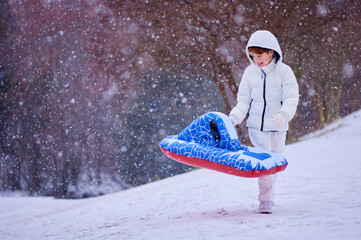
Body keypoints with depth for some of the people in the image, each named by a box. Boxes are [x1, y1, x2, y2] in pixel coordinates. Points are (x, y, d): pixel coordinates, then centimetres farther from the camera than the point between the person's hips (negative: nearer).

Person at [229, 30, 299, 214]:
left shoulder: (284, 71, -6)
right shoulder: (250, 72, 2)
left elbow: (291, 98, -12)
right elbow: (244, 100, 8)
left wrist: (284, 114, -32)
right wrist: (234, 118, -9)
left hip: (277, 126, 0)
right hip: (256, 125, 0)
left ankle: (269, 197, 27)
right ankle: (265, 200, -10)